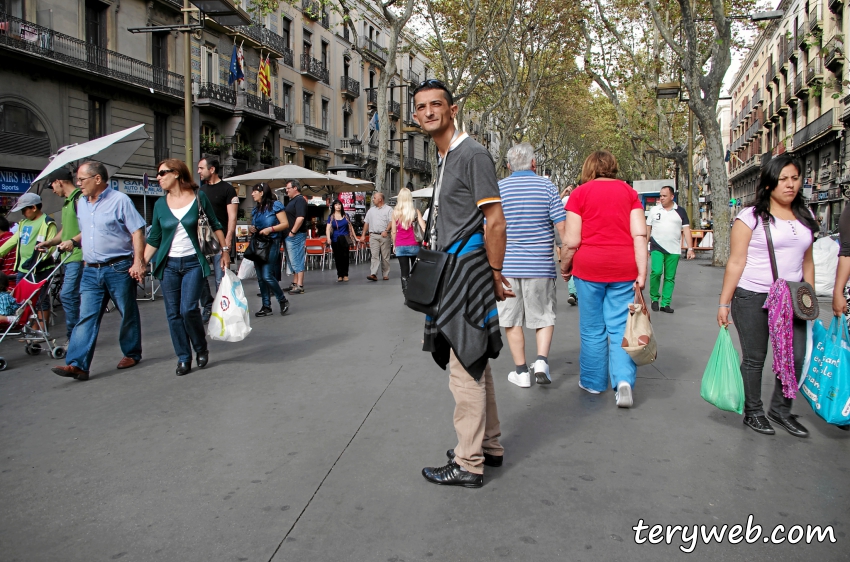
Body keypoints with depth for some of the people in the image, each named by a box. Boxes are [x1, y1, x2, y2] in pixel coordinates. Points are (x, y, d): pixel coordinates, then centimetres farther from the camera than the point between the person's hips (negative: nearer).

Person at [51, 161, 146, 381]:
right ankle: (77, 364, -8)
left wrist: (138, 262, -19)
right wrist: (73, 241, 10)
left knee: (128, 314, 8)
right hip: (91, 271, 6)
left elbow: (137, 231, -12)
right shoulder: (81, 203, 14)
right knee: (86, 317, -2)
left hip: (119, 268, -6)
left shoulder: (119, 200, -7)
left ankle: (132, 354, 24)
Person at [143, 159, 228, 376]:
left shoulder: (199, 197, -3)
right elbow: (153, 239, 8)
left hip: (193, 262, -3)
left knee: (188, 309, -13)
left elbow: (215, 225, 7)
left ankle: (201, 348, 11)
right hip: (168, 265, 3)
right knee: (173, 314, 3)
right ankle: (183, 358, 15)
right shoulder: (160, 204, 4)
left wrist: (225, 250, 4)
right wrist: (141, 263, 0)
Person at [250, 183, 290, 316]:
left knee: (267, 275, -15)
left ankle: (283, 300, 4)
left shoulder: (275, 205, -4)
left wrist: (270, 229, -19)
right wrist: (250, 229, 2)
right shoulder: (255, 209, 15)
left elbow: (285, 224, -8)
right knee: (260, 278, 5)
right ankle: (266, 307, 11)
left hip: (271, 244, -7)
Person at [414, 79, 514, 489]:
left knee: (465, 368, -5)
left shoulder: (472, 154, -11)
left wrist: (495, 275, -15)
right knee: (473, 363, 16)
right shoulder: (445, 158, 18)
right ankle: (489, 446, 29)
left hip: (467, 272, -10)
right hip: (451, 275, 10)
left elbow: (495, 222, -16)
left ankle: (468, 464, 5)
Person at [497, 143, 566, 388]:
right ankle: (541, 360, -4)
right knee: (544, 317, 13)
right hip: (540, 265, 0)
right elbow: (562, 227, -5)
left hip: (506, 265, 0)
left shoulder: (498, 189, 2)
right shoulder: (547, 187, -1)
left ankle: (521, 372, 12)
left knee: (512, 321, 8)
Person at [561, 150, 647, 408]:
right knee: (620, 326, 6)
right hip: (624, 268, 2)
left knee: (592, 329, 10)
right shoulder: (629, 191, 7)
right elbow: (640, 235, -2)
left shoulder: (580, 193, 0)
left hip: (589, 266, -1)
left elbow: (571, 241, -5)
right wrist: (642, 272, -2)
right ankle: (624, 379, -9)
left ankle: (593, 382, 21)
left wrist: (565, 266, 10)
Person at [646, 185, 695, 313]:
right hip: (657, 247, -1)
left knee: (670, 277, 3)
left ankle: (665, 304, 10)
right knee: (656, 272, -18)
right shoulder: (654, 210, 6)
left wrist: (690, 248, -4)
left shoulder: (680, 211, 7)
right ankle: (654, 298, 2)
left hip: (674, 250, 2)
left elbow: (686, 230, 4)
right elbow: (647, 229, 9)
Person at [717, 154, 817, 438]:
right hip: (752, 297, -5)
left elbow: (807, 261, 16)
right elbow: (736, 262, -8)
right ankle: (753, 412, 23)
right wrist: (724, 302, -10)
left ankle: (781, 409, 21)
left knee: (796, 356, 0)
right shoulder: (751, 217, -7)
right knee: (754, 358, 5)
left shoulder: (806, 218, 10)